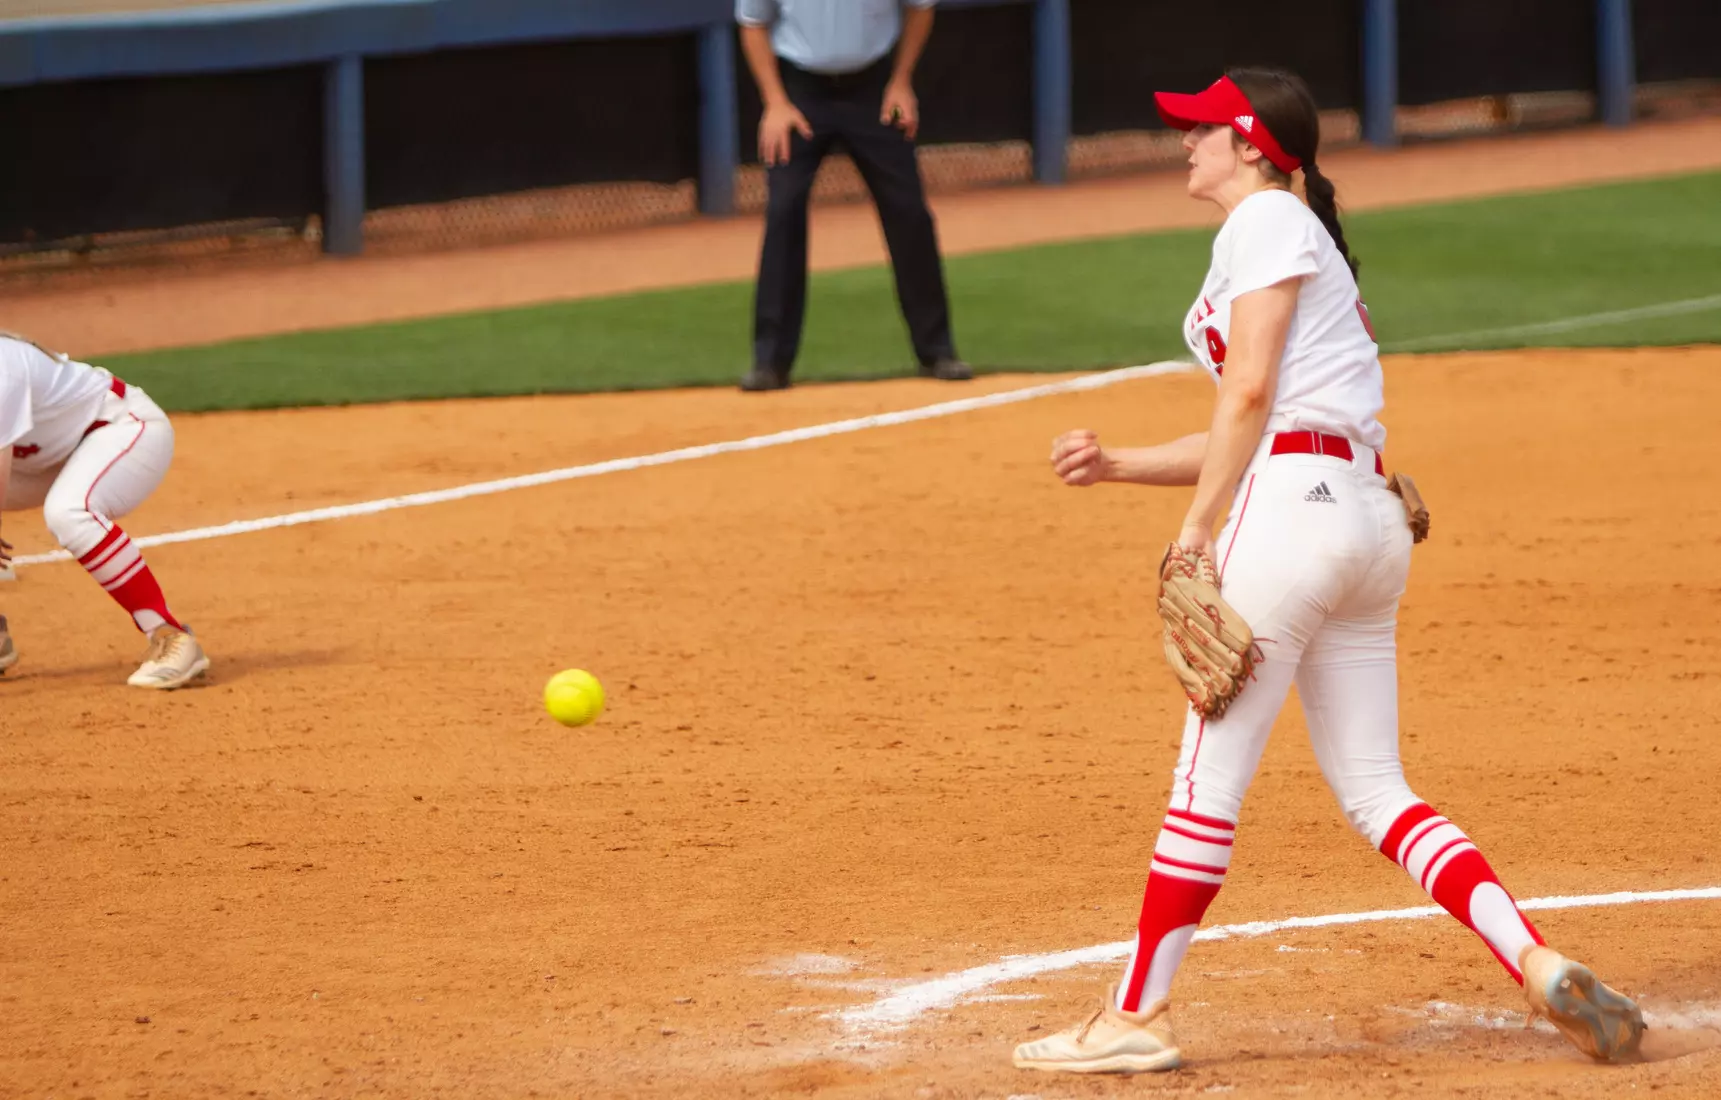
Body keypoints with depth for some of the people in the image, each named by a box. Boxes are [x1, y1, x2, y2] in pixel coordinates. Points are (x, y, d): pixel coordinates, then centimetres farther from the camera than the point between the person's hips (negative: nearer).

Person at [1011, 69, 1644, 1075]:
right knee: (1377, 794, 6)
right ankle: (1544, 969, -7)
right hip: (1373, 521, 10)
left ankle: (1136, 1019, -1)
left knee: (1209, 775, -4)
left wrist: (1197, 526, -12)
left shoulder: (1267, 220, -2)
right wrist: (1120, 466, 20)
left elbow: (1250, 395, -12)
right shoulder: (1307, 236, 26)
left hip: (1294, 506, -10)